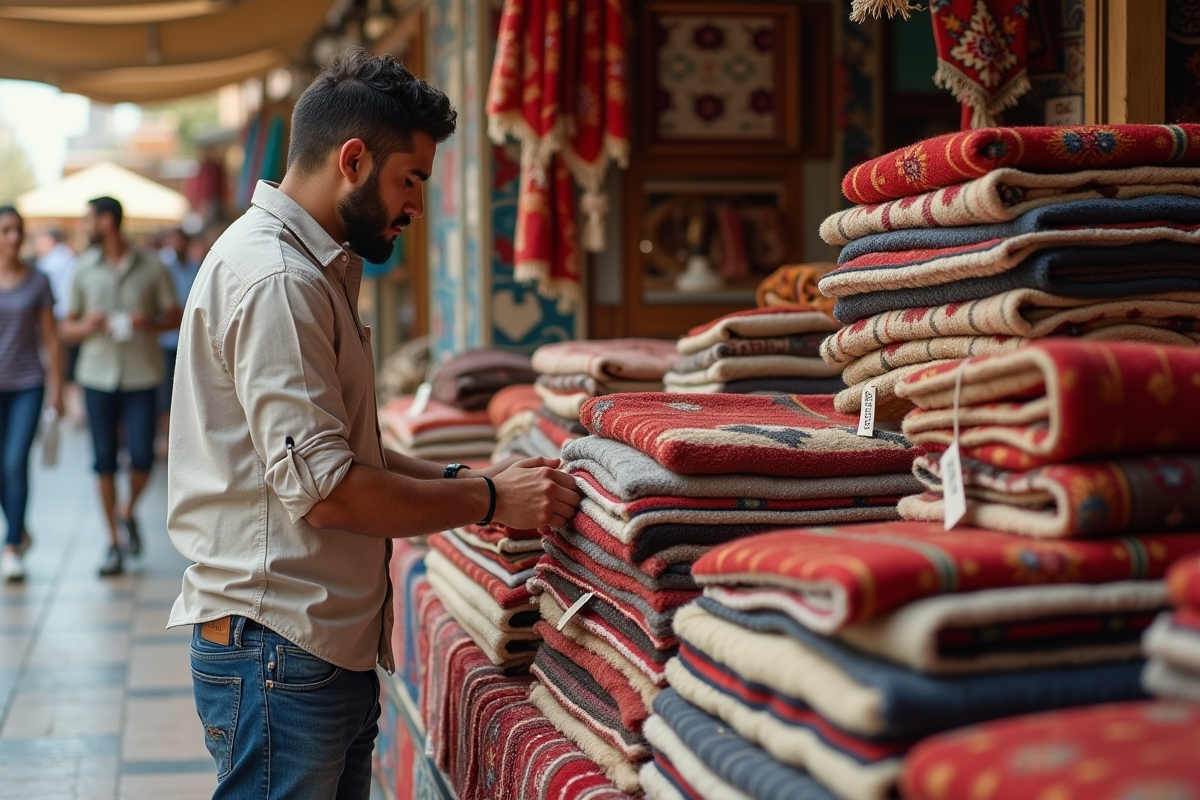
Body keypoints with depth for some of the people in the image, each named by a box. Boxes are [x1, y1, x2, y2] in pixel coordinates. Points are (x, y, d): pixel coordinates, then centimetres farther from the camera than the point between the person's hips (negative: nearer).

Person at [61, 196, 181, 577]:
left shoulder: (151, 267, 1)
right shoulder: (84, 270, 7)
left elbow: (174, 316, 6)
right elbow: (66, 328, 11)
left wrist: (150, 322, -14)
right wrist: (86, 326, -11)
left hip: (142, 375, -2)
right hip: (98, 376, 2)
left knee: (142, 457, -7)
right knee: (105, 462, 3)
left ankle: (128, 511, 23)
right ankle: (113, 543, 13)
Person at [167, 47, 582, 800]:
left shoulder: (315, 269, 17)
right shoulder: (273, 278, -17)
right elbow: (323, 487, -21)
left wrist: (458, 476, 8)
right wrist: (490, 499, -13)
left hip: (334, 647, 10)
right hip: (280, 651, -10)